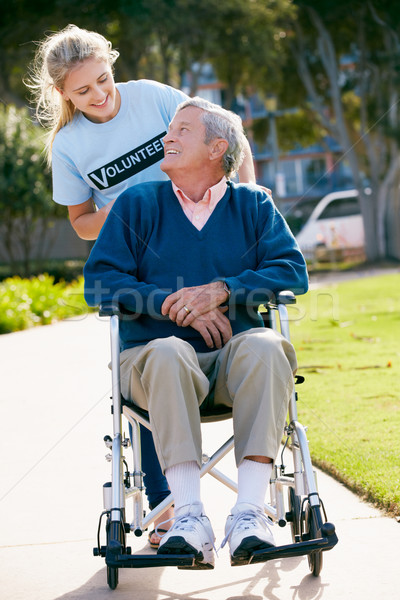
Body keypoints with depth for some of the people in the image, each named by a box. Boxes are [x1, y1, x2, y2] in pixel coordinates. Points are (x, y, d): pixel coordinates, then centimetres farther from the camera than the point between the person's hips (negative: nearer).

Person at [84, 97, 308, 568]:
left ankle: (249, 512, -38)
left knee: (265, 347, -33)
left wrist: (221, 291, -14)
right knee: (168, 353, -36)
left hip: (232, 358, 1)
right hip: (153, 361, -1)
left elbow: (293, 271, 2)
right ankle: (189, 517, -42)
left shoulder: (253, 204, 15)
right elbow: (100, 281, 3)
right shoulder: (137, 204, 13)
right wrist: (174, 305, -11)